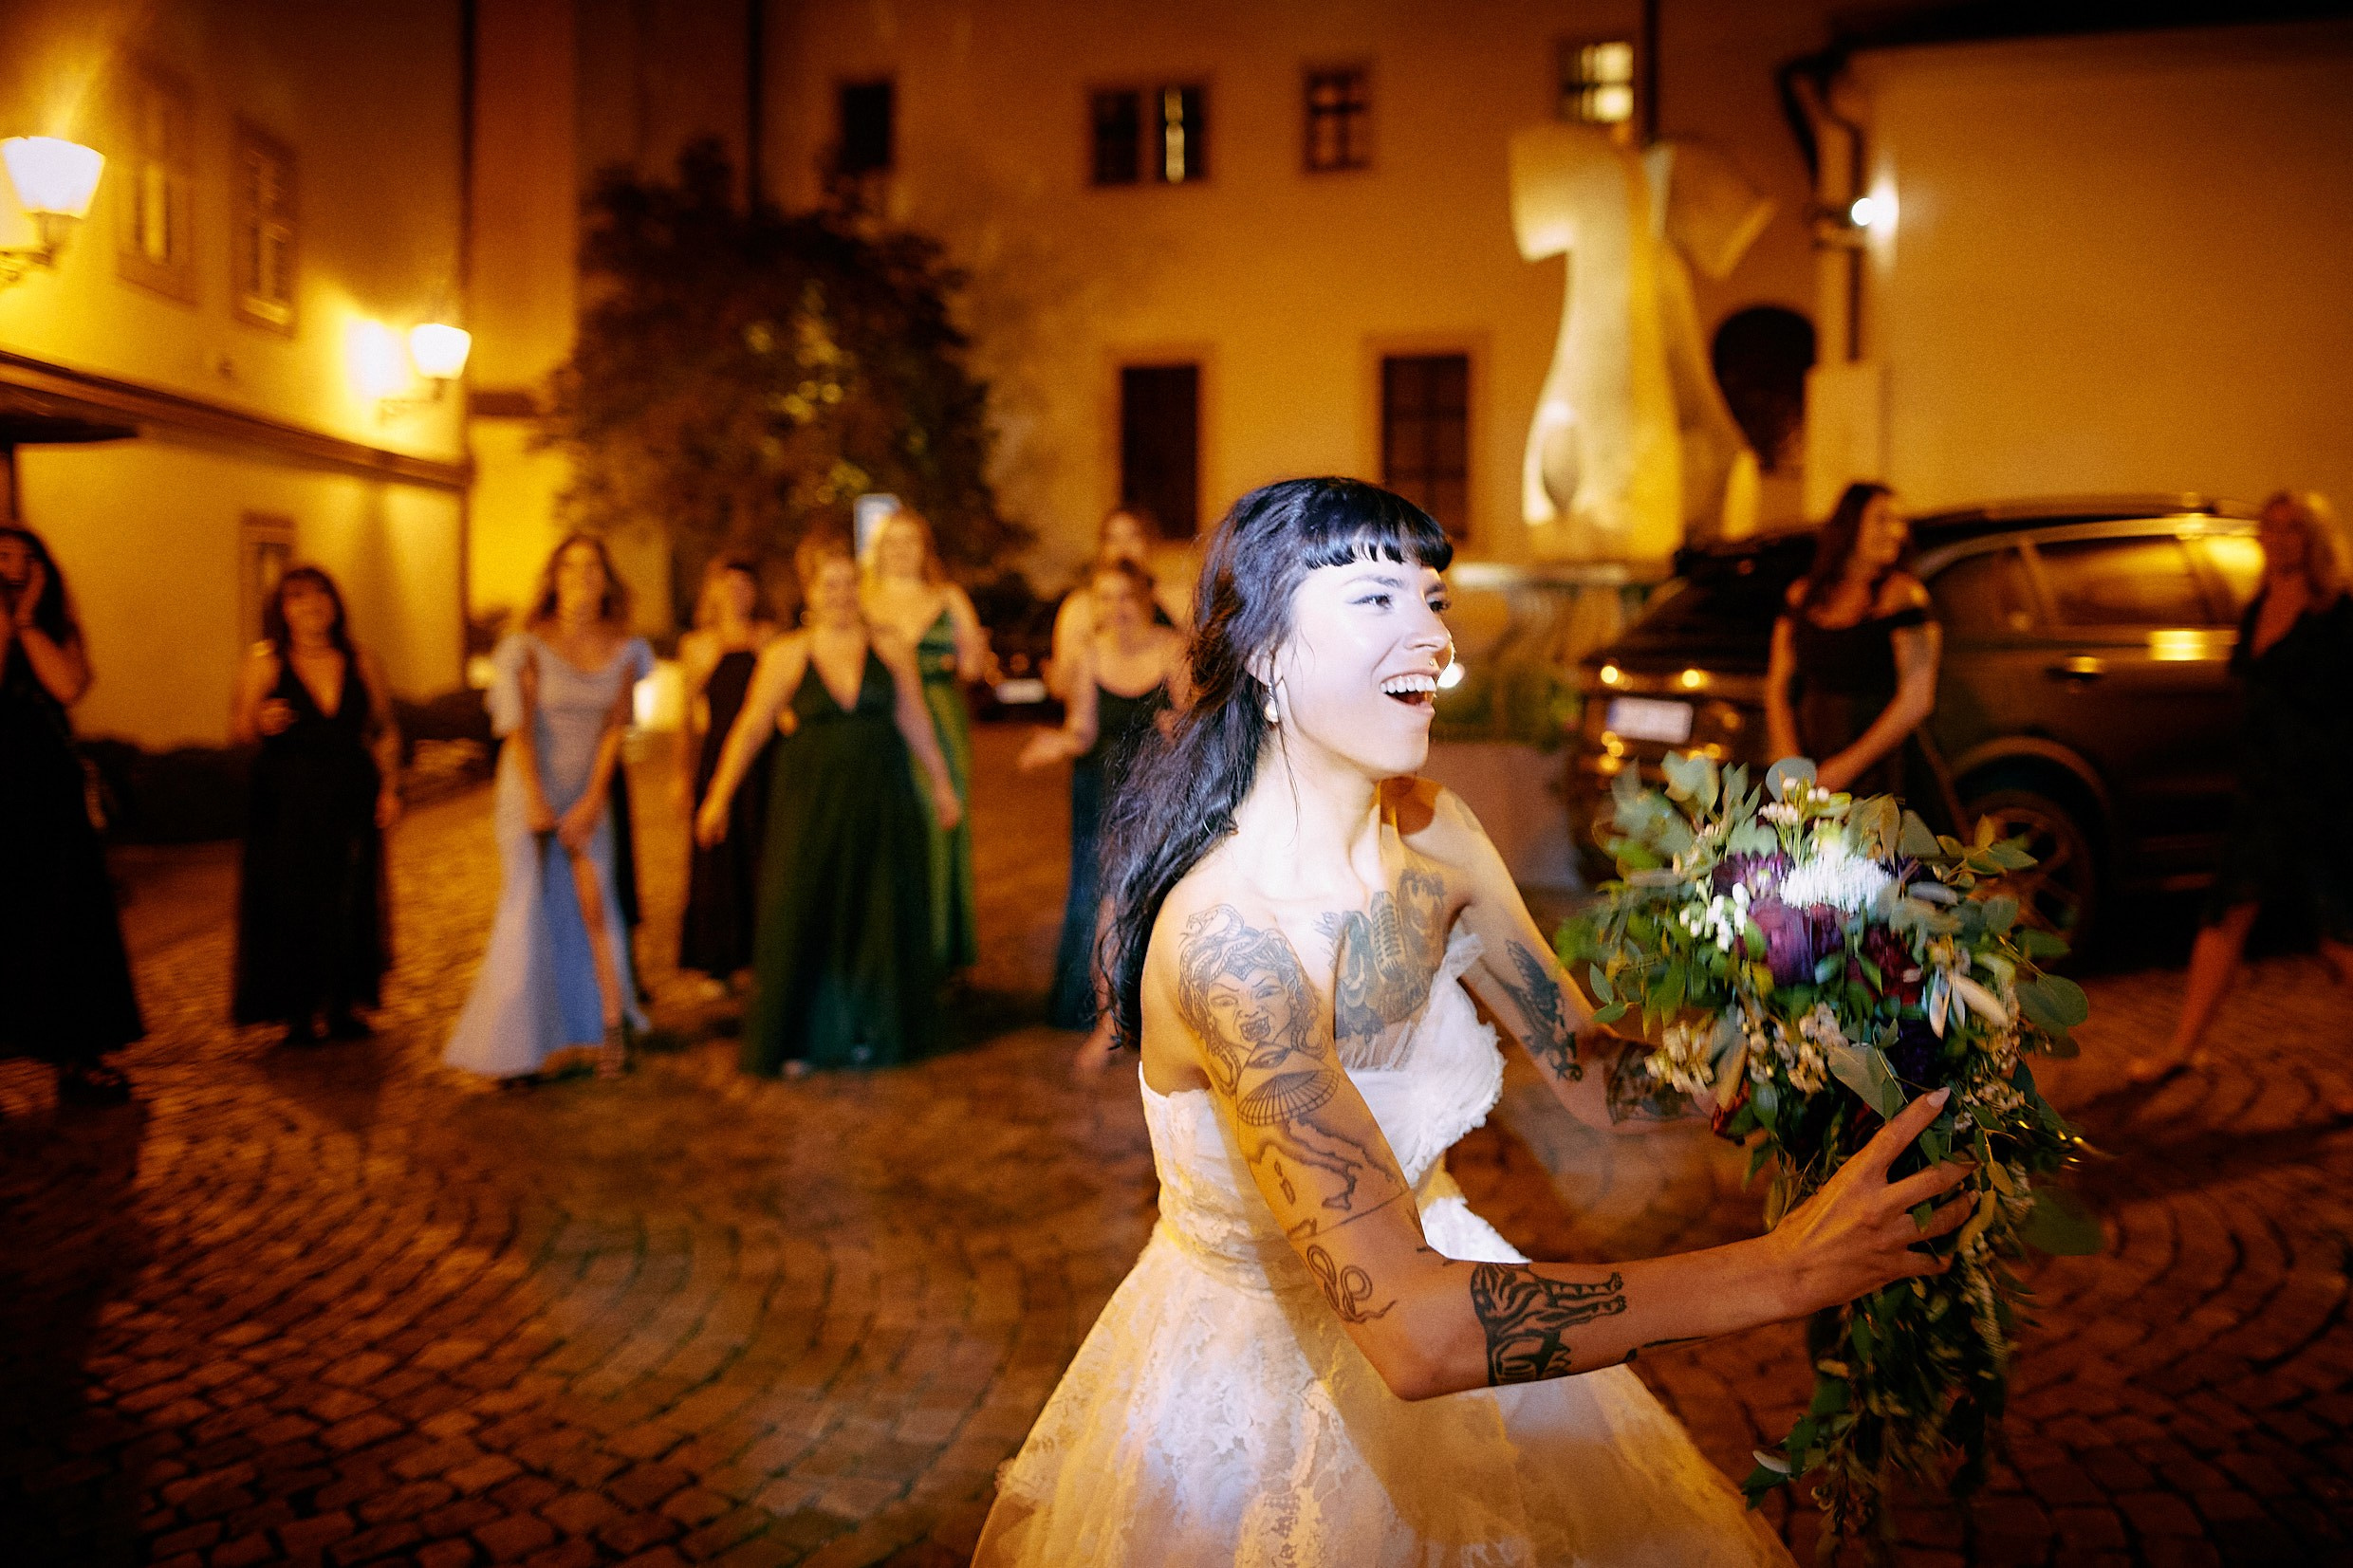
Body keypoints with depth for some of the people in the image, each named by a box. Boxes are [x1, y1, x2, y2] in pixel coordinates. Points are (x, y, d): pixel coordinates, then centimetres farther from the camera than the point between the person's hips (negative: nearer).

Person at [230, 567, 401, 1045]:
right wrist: (260, 723, -21)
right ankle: (299, 1012, 7)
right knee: (291, 906, -3)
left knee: (350, 906, 3)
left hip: (351, 803, 2)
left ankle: (343, 1008, 14)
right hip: (286, 805, -2)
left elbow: (385, 731, 11)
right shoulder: (264, 663, -1)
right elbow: (238, 729, 0)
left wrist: (389, 788, 3)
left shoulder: (361, 664, 7)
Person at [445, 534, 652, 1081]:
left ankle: (612, 1026, 3)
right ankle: (514, 1045, 6)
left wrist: (592, 801, -9)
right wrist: (537, 802, -15)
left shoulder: (624, 650, -1)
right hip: (529, 791, -2)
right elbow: (519, 729, -11)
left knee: (595, 908, -3)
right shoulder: (528, 646, -8)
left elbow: (614, 728, -3)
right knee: (527, 909, -1)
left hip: (589, 797, 2)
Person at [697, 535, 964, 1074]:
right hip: (811, 801, -2)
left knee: (879, 916, 8)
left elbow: (915, 723, 9)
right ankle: (797, 1039, 14)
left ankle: (871, 1029, 24)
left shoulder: (890, 651, 2)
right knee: (803, 913, 1)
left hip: (880, 800, 2)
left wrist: (942, 784, 13)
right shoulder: (785, 656, -3)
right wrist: (719, 797, -3)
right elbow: (750, 728, -1)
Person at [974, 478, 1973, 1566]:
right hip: (1253, 1387, -6)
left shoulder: (1432, 836, -9)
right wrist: (1775, 1272, -38)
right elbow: (1408, 1326, -38)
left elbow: (1594, 1072, -2)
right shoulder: (1229, 930, -33)